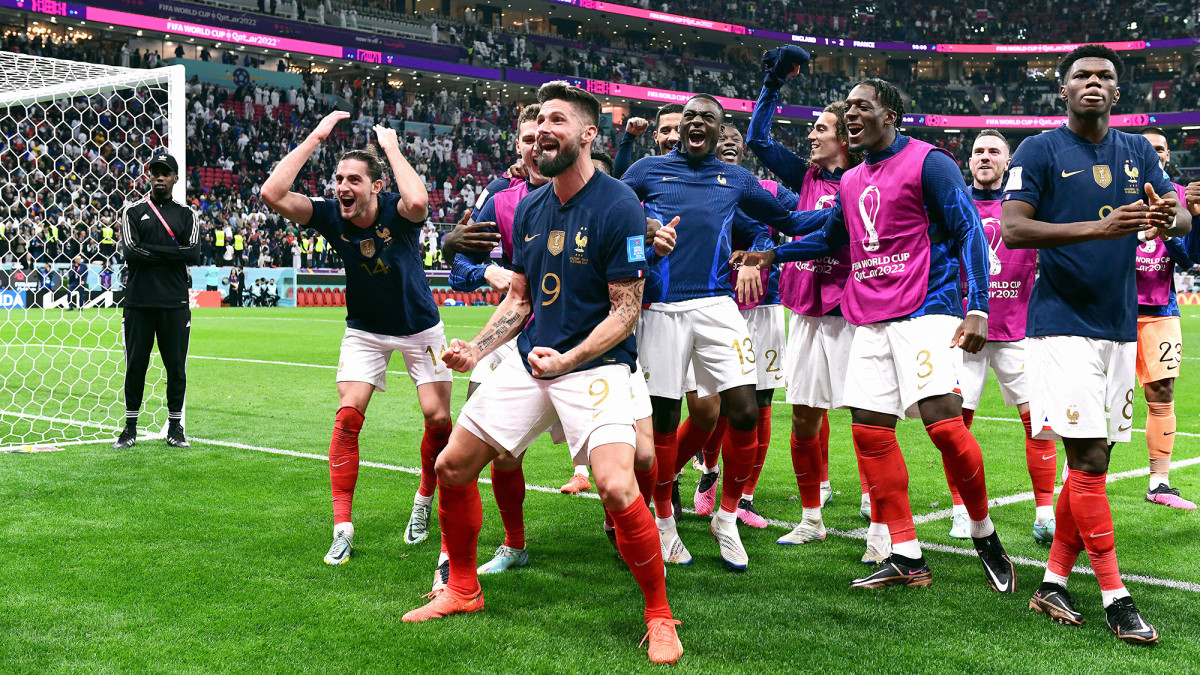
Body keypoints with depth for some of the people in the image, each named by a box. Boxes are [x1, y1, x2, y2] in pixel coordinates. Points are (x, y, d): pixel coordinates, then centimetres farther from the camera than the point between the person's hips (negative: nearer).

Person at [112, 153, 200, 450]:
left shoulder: (187, 215, 11)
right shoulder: (133, 211, 8)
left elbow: (193, 253, -6)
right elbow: (130, 251, -7)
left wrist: (150, 251, -8)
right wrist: (172, 254, -7)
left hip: (174, 303, 1)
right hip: (138, 302, 0)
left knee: (176, 366, 3)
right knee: (135, 365, 4)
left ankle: (175, 428, 14)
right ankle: (130, 428, 15)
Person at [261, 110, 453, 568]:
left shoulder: (397, 212, -24)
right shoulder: (330, 215, -16)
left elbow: (418, 201, -50)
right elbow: (272, 194, -29)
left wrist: (392, 148, -35)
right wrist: (316, 137, -28)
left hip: (419, 327, -1)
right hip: (364, 330, 2)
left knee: (438, 418, -5)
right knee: (348, 415, -12)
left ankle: (425, 500, 23)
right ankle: (342, 527, -8)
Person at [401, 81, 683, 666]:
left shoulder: (618, 206, -14)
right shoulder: (529, 208, 8)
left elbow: (625, 309, -14)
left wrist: (568, 359, -23)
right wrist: (476, 349, 1)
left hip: (596, 366, -7)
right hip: (529, 363, 7)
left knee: (617, 490, -25)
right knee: (452, 468, 7)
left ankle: (659, 617, -2)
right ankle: (462, 589, 29)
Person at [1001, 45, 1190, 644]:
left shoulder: (1138, 152, 13)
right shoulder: (1040, 151, -3)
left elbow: (1181, 220, 6)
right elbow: (1011, 229, -15)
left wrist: (1169, 218, -20)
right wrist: (1098, 228, -27)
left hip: (1120, 326, 6)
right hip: (1062, 325, -6)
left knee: (1093, 461, 8)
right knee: (1088, 461, -9)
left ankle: (1053, 584, 19)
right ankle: (1115, 599, -1)